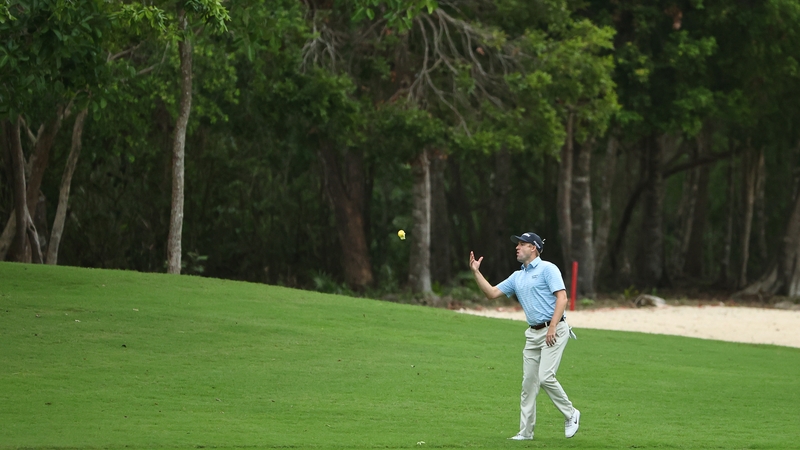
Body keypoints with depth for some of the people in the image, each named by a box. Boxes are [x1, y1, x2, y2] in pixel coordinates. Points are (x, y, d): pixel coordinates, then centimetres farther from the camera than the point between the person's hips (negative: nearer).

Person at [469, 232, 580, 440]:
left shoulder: (547, 269, -5)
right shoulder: (517, 277, 18)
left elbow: (562, 298, -14)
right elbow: (492, 293, 17)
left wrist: (552, 327, -21)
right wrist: (476, 272, 8)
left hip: (554, 331, -8)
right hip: (533, 334, 8)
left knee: (545, 377, -17)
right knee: (528, 382, 5)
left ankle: (570, 415, 2)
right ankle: (526, 431, 9)